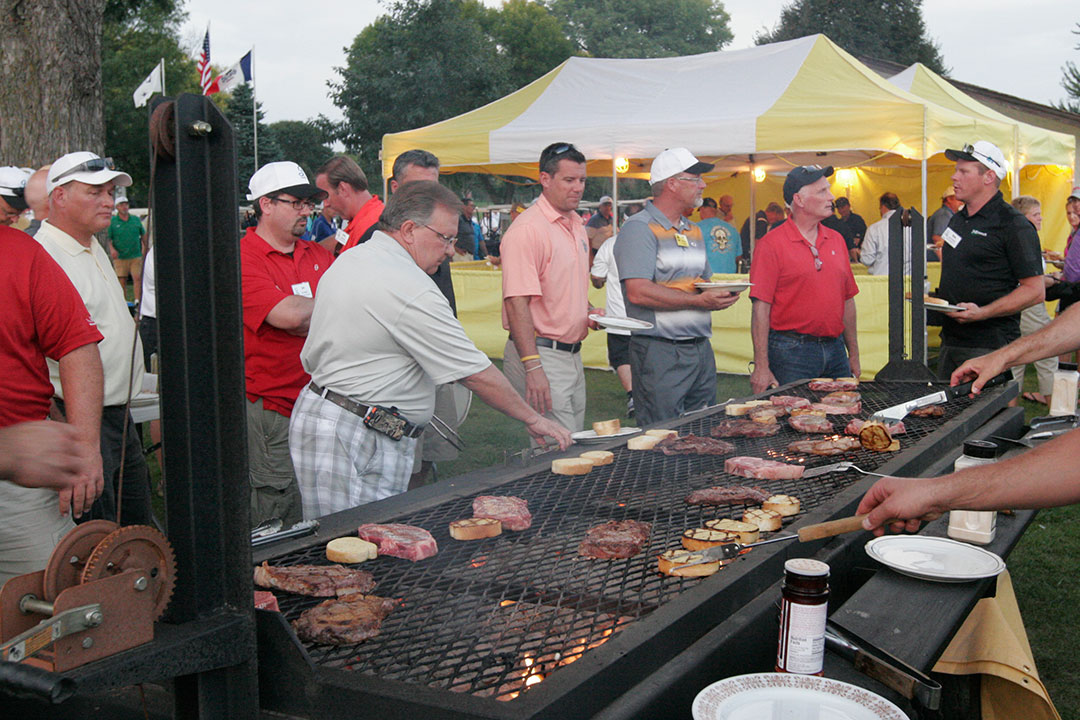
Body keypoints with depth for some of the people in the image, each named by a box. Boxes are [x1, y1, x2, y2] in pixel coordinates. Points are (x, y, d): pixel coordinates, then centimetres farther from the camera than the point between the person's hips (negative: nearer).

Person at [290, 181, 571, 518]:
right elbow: (476, 374, -15)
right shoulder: (413, 291, -19)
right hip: (354, 438, -10)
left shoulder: (349, 260, 12)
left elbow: (311, 358, 21)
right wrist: (533, 419, -5)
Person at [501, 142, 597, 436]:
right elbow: (516, 302, -22)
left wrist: (589, 311, 7)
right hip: (541, 354, -9)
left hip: (572, 353, 9)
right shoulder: (527, 229, -16)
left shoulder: (577, 225, 13)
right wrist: (532, 367, -28)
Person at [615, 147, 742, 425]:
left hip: (701, 348, 8)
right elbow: (638, 292, -20)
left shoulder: (693, 231, 19)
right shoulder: (639, 229, -9)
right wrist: (698, 301, -19)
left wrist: (722, 293, 2)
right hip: (660, 351, -8)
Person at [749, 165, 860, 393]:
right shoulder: (772, 244, -7)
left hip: (835, 350, 6)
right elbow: (761, 307, -12)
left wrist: (854, 355, 15)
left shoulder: (837, 240, 12)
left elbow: (848, 300, 16)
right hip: (791, 352, -6)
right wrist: (761, 367, -16)